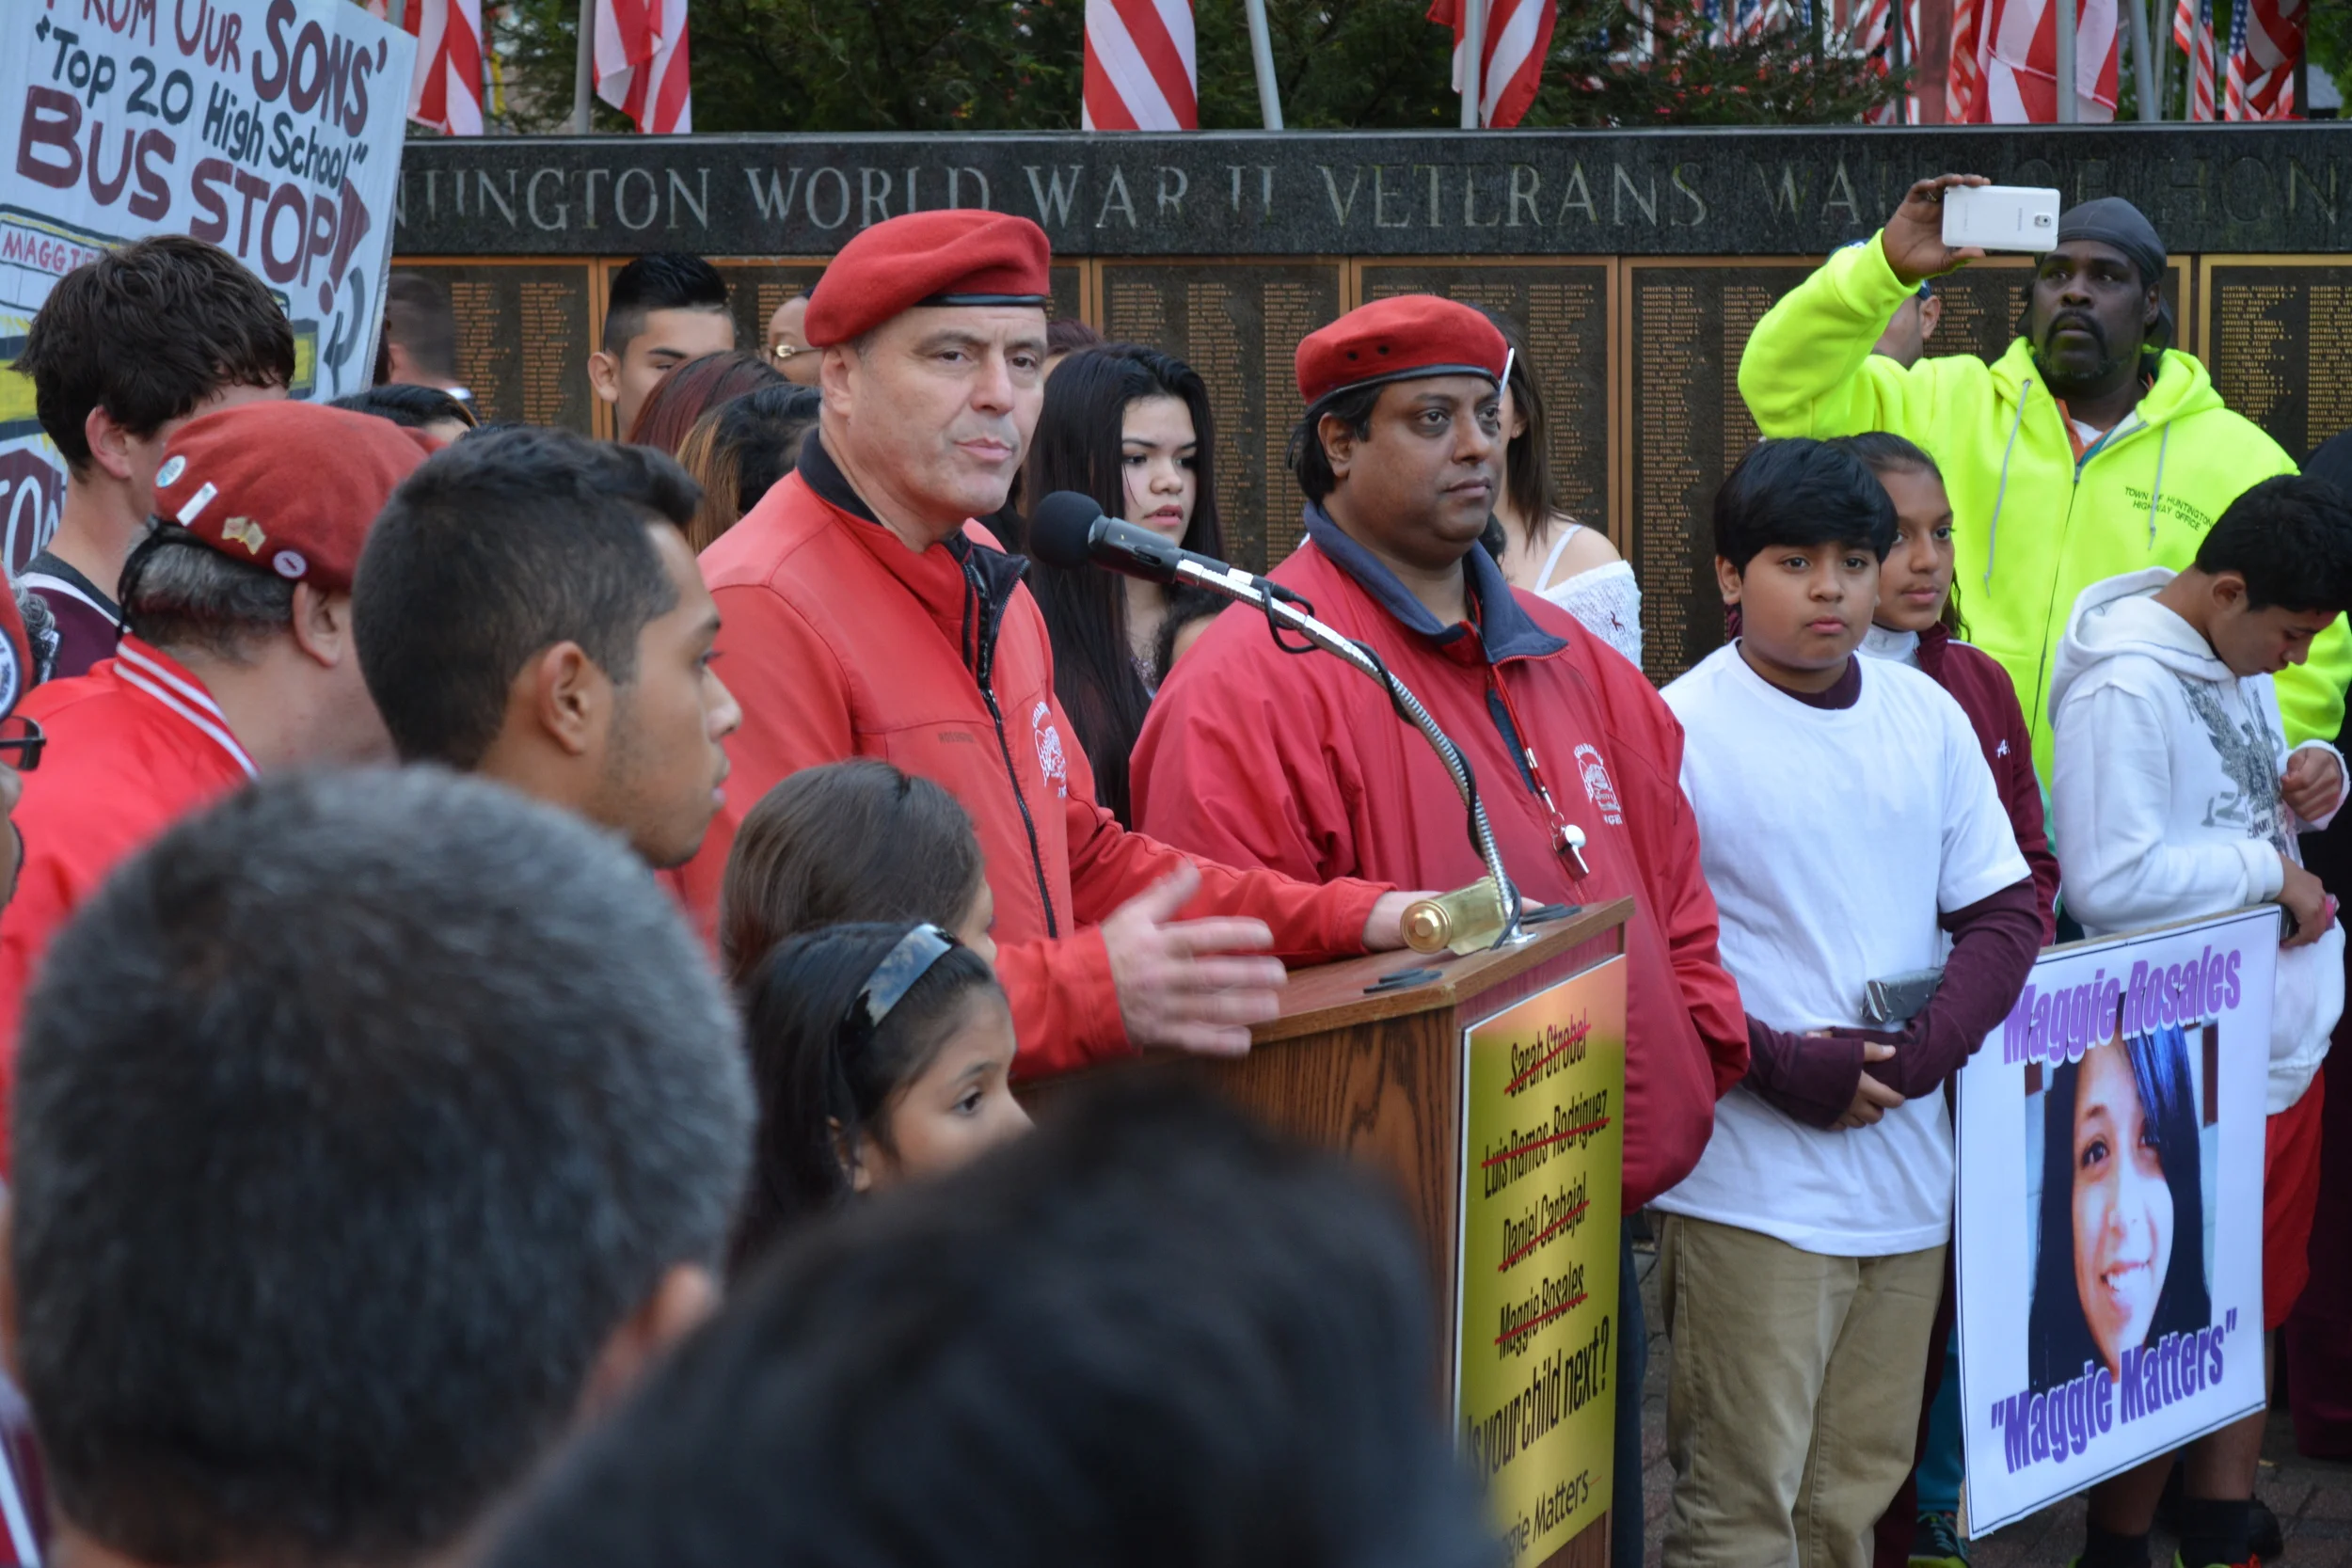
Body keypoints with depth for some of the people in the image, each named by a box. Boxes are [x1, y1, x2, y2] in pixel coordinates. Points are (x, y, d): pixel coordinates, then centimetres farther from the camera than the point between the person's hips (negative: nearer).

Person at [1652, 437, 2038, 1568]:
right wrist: (1782, 1065, -16)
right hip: (1752, 1180, -5)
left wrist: (1925, 1050, -6)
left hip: (1904, 1167, 5)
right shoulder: (1681, 729, -8)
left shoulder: (1928, 716, 8)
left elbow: (2005, 911, 10)